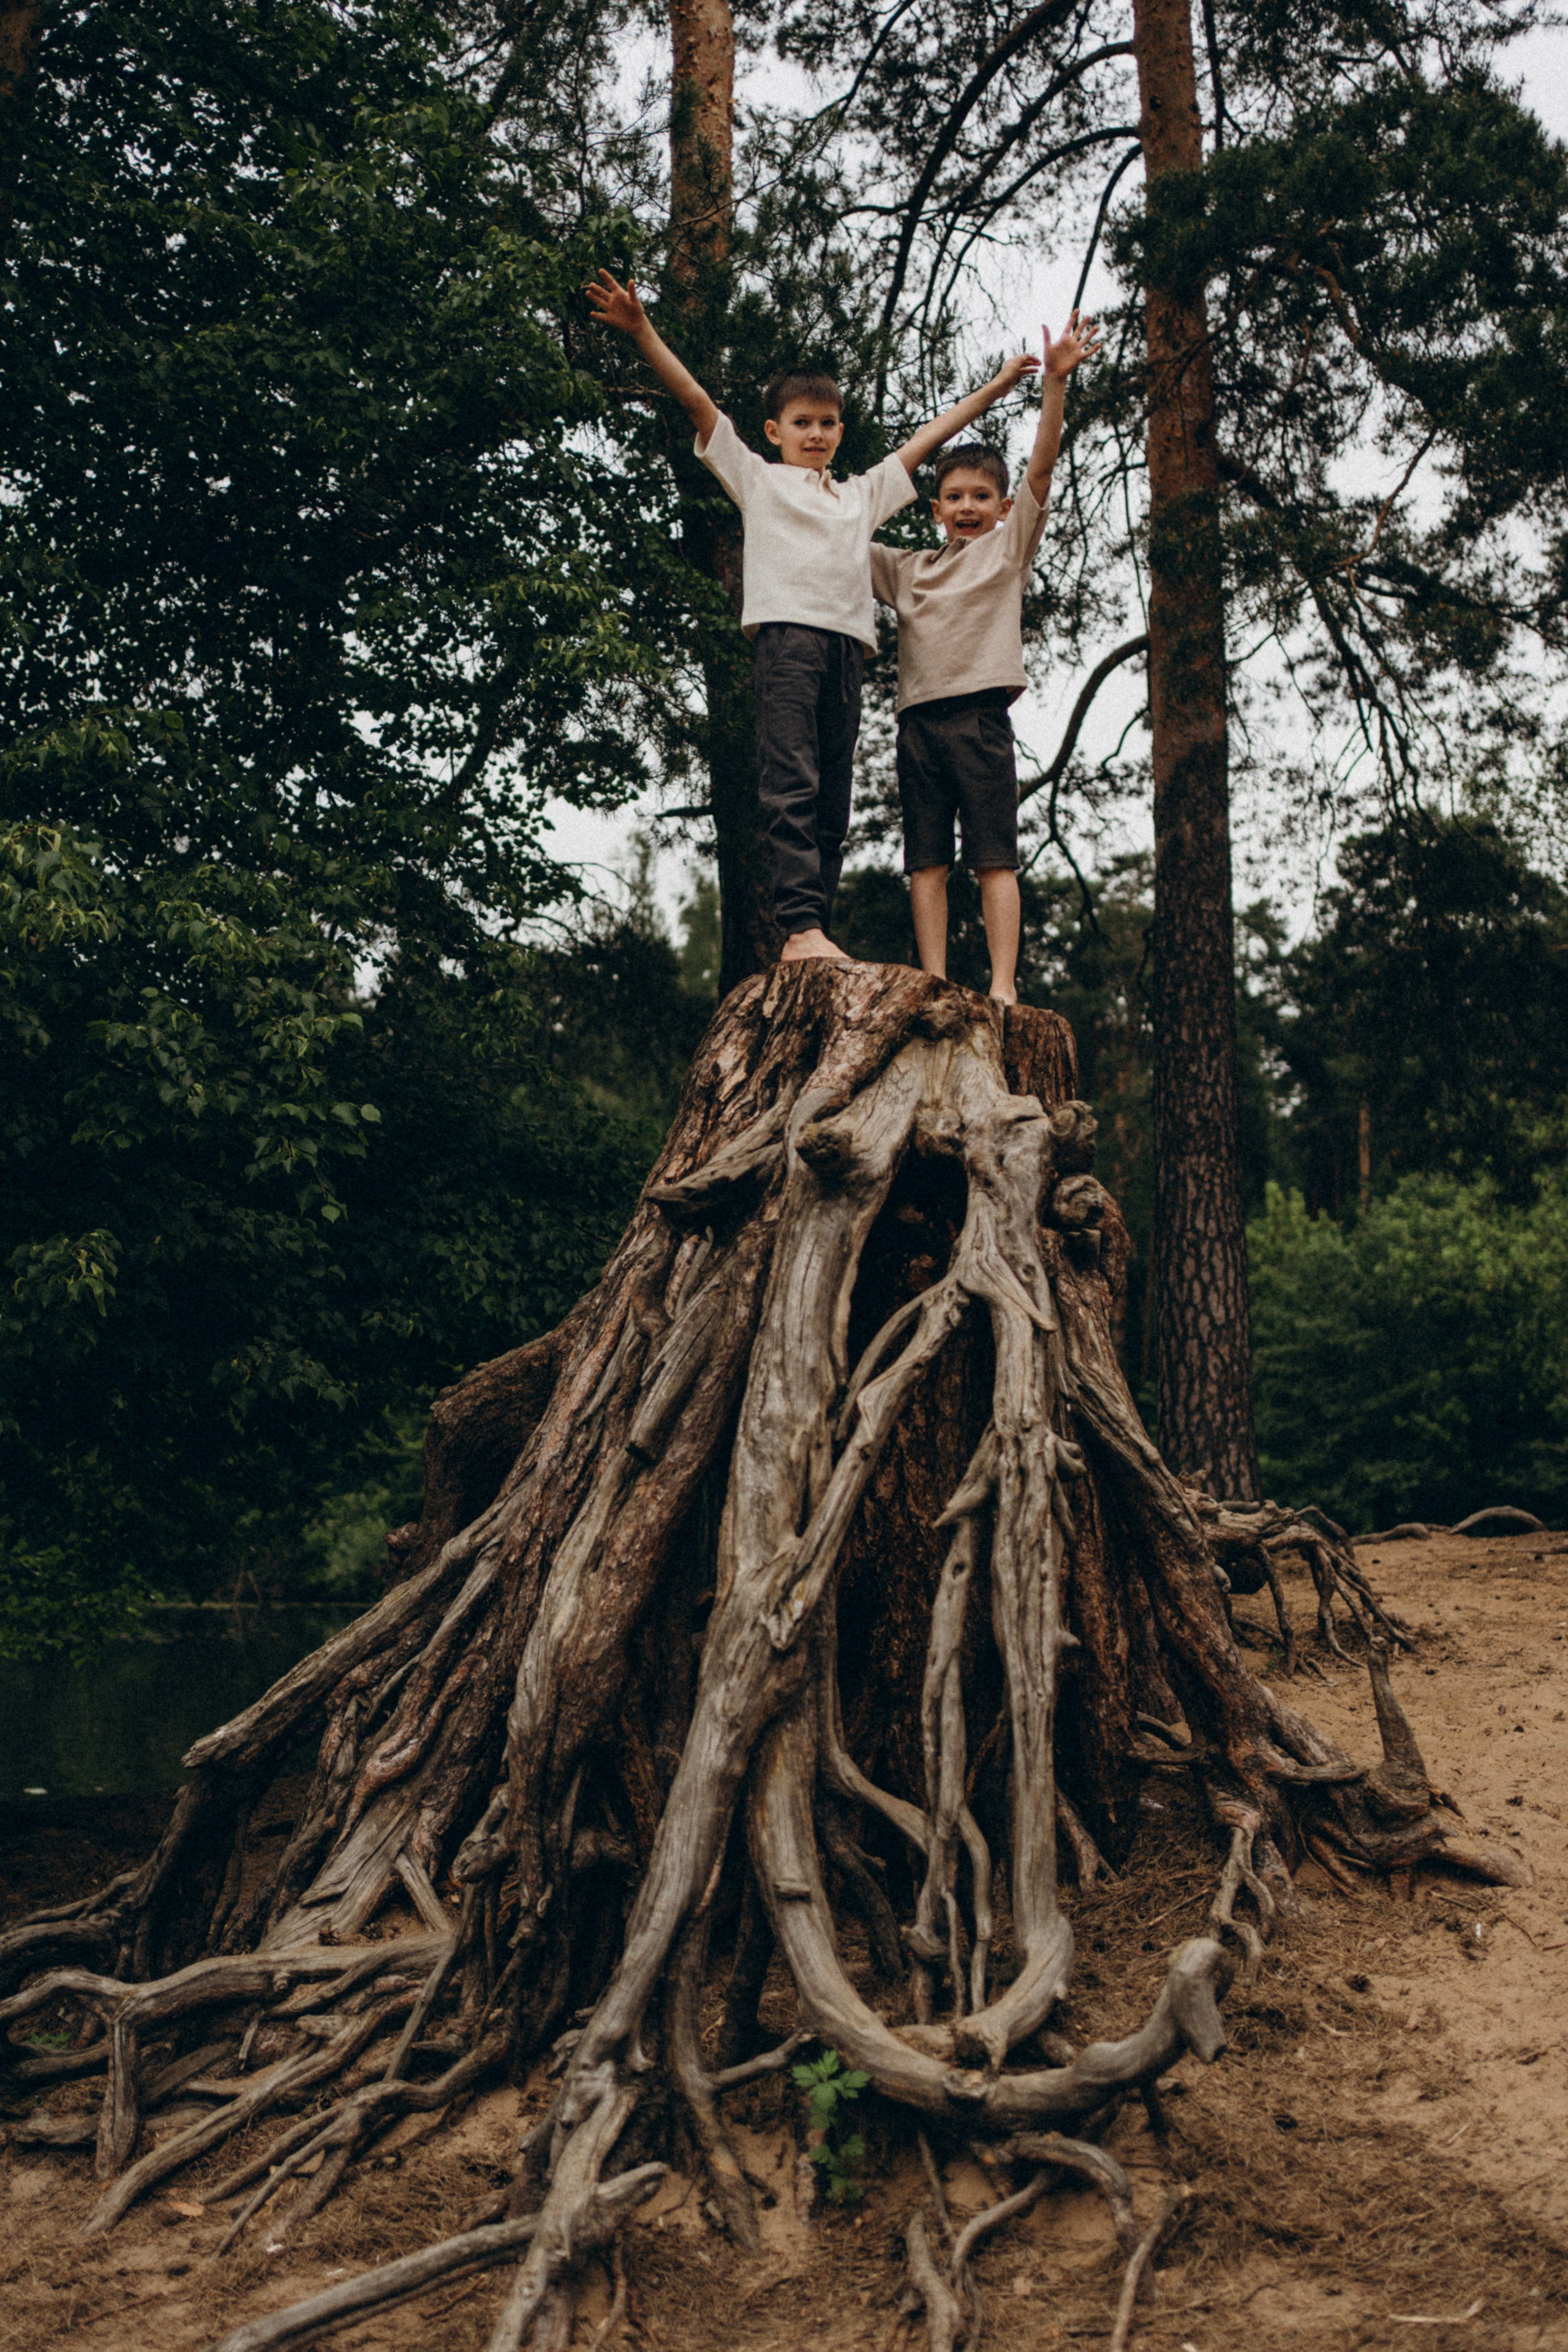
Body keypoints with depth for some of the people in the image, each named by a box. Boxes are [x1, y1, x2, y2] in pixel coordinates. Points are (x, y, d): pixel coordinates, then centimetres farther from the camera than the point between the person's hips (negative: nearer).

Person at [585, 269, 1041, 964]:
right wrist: (641, 330, 3)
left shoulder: (862, 494, 30)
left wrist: (997, 385, 40)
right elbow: (697, 403, 11)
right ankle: (801, 927, -25)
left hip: (846, 645, 5)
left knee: (832, 803, -2)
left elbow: (928, 437, 36)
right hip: (787, 632, -5)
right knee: (792, 788, -16)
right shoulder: (759, 479, 18)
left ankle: (814, 935, -5)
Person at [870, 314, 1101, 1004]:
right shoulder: (907, 566, 22)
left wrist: (1054, 380, -8)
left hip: (980, 710, -4)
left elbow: (1042, 463, 2)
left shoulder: (1009, 545, 13)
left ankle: (1004, 986, -11)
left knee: (994, 856, -7)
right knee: (926, 861, -1)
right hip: (918, 715, 4)